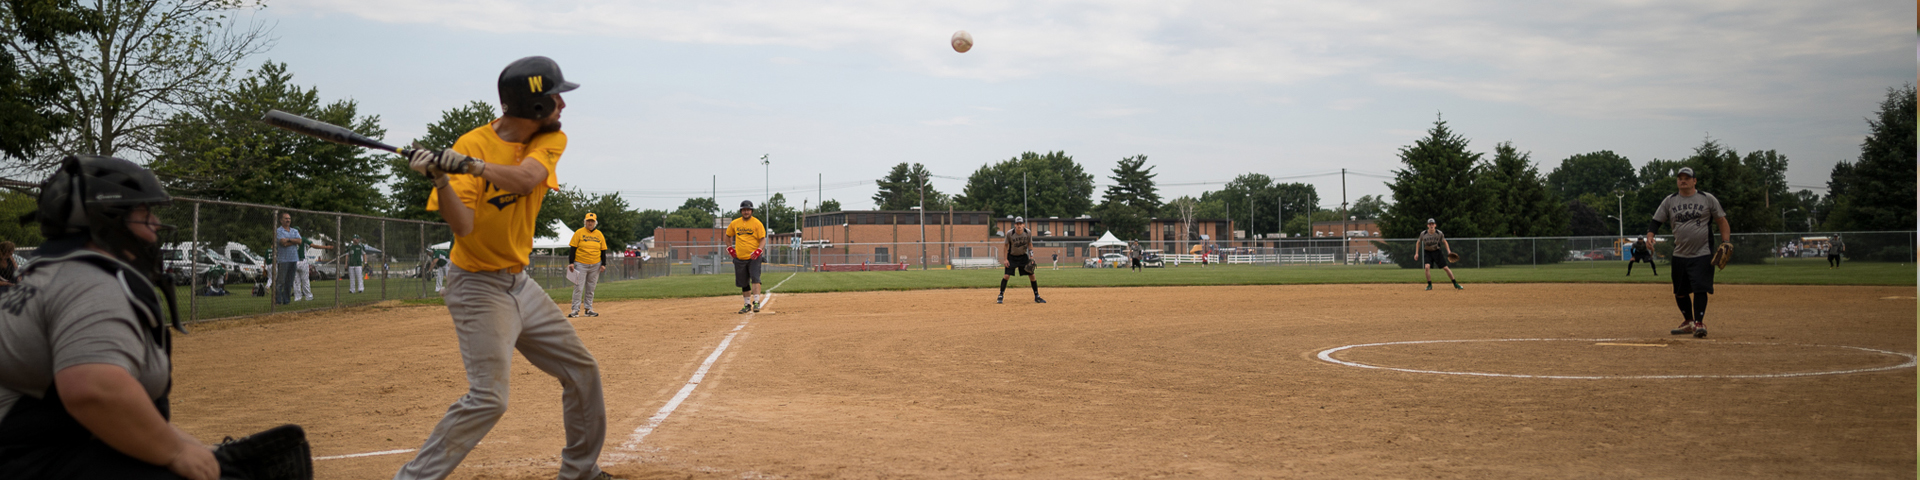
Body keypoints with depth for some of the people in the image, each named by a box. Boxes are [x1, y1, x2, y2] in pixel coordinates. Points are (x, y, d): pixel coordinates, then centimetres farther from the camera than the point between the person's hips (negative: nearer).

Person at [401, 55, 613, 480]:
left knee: (583, 372, 13)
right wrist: (440, 179, -41)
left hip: (521, 283, 7)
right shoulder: (473, 145, -16)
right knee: (489, 398, -19)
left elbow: (524, 178, -24)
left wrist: (472, 165, -39)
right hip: (478, 287, -7)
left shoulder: (551, 139, -2)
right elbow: (462, 226, -25)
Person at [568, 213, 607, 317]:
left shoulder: (599, 234, 8)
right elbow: (573, 248, -3)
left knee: (591, 289, 9)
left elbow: (603, 250, 12)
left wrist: (603, 264, 5)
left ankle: (589, 309, 16)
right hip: (580, 264, -3)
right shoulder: (579, 233, -2)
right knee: (578, 288, -6)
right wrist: (571, 262, -9)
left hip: (595, 266, 3)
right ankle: (575, 310, -3)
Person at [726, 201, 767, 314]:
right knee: (743, 283, 9)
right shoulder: (734, 223, 8)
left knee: (755, 278, -18)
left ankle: (756, 302, -18)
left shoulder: (757, 223, -3)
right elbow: (728, 235, 24)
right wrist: (729, 247, 10)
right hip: (740, 258, 4)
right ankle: (747, 305, 20)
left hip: (753, 257, -4)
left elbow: (763, 239, -6)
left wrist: (759, 250, -22)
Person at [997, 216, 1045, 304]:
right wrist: (1005, 259, -10)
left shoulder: (1028, 233, -13)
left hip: (1023, 256, 2)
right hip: (1012, 257, -2)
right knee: (1006, 275, -13)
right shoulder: (1009, 234, -19)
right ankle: (1001, 296, 0)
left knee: (1032, 275, -1)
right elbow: (1006, 246, -7)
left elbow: (1030, 244, 1)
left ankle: (1037, 297, 11)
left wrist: (1031, 257, -8)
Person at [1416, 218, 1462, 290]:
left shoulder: (1439, 233, -12)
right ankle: (1429, 285, -6)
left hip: (1437, 252, 0)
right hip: (1427, 252, 0)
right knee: (1427, 267, -22)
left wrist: (1448, 251, -9)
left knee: (1446, 268, -3)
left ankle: (1455, 284, 10)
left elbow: (1444, 242, 4)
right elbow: (1419, 242, 5)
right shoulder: (1423, 234, -12)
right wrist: (1416, 253, 1)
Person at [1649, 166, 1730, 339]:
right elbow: (1656, 220, 6)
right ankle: (1688, 322, 27)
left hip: (1702, 254, -4)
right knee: (1679, 291, 11)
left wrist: (1726, 243, -7)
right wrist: (1650, 235, -14)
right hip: (1679, 254, 4)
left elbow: (1721, 221, 4)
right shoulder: (1669, 201, 8)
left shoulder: (1708, 199, 1)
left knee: (1700, 288, -14)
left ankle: (1699, 323, -9)